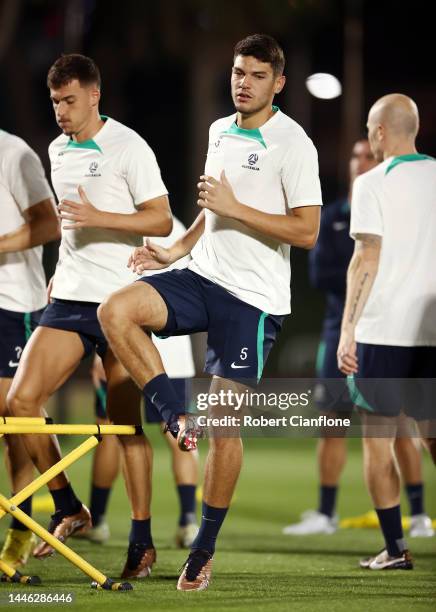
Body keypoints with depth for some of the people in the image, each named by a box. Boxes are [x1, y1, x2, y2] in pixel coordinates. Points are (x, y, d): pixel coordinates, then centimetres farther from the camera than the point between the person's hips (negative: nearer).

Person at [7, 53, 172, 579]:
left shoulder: (127, 147, -7)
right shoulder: (57, 151, 13)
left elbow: (161, 220, -10)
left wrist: (98, 218, -21)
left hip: (119, 301, -6)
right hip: (69, 299, 6)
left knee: (126, 421, -2)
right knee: (20, 401, -9)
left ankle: (141, 538, 6)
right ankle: (68, 508, 6)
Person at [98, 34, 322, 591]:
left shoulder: (292, 144, -10)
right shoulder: (219, 131, 13)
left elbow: (306, 232, -16)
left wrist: (235, 208, -19)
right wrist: (176, 250, 15)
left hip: (253, 298, -6)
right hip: (203, 277, 6)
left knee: (224, 420, -2)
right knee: (115, 310, -21)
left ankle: (205, 548, 10)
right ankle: (177, 419, -8)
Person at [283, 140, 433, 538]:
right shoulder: (332, 217, 9)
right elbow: (320, 275, -2)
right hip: (341, 329, 4)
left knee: (399, 424, -5)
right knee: (332, 423, 6)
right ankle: (325, 514, 14)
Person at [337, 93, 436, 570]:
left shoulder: (373, 184, -6)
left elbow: (366, 259, -11)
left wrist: (348, 329, -9)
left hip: (382, 331, -4)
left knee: (377, 441, 5)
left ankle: (395, 549, 2)